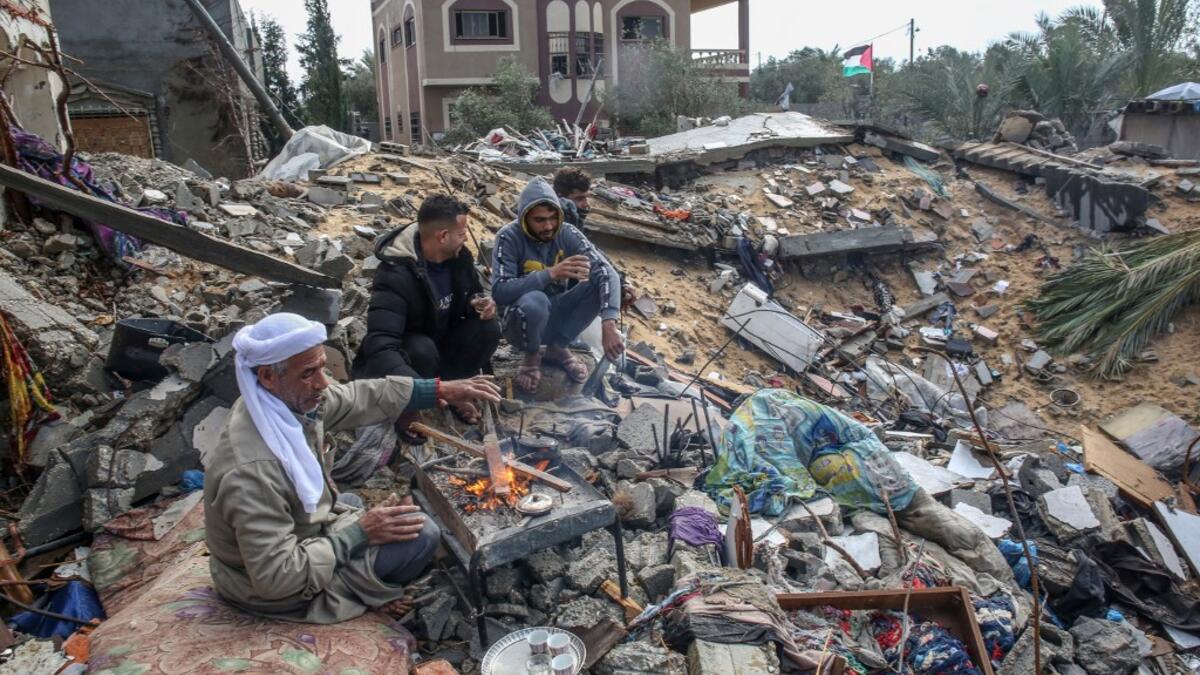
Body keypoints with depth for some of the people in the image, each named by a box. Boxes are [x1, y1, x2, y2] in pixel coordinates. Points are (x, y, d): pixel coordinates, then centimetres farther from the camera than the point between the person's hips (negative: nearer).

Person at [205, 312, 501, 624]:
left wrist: (442, 391, -4)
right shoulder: (252, 470, -38)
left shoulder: (287, 398, -14)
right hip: (277, 589, -9)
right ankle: (367, 591, 11)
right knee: (421, 535, -12)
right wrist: (359, 533, -26)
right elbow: (276, 578, -33)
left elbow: (356, 398, 0)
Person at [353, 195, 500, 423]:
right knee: (422, 350, -38)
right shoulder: (395, 274, -32)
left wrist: (481, 303, -19)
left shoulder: (459, 256, -11)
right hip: (405, 352, -6)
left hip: (442, 342, 6)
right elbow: (380, 346, -43)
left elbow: (472, 293, 9)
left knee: (488, 328, -19)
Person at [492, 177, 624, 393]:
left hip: (556, 317, 4)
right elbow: (500, 291, -29)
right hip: (521, 321, -3)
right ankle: (532, 355, -4)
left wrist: (608, 324, -37)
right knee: (534, 301, -38)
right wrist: (550, 273, -39)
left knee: (600, 284, -20)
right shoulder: (509, 237, -18)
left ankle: (557, 348, -1)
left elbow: (607, 273, -22)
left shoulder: (567, 233, -10)